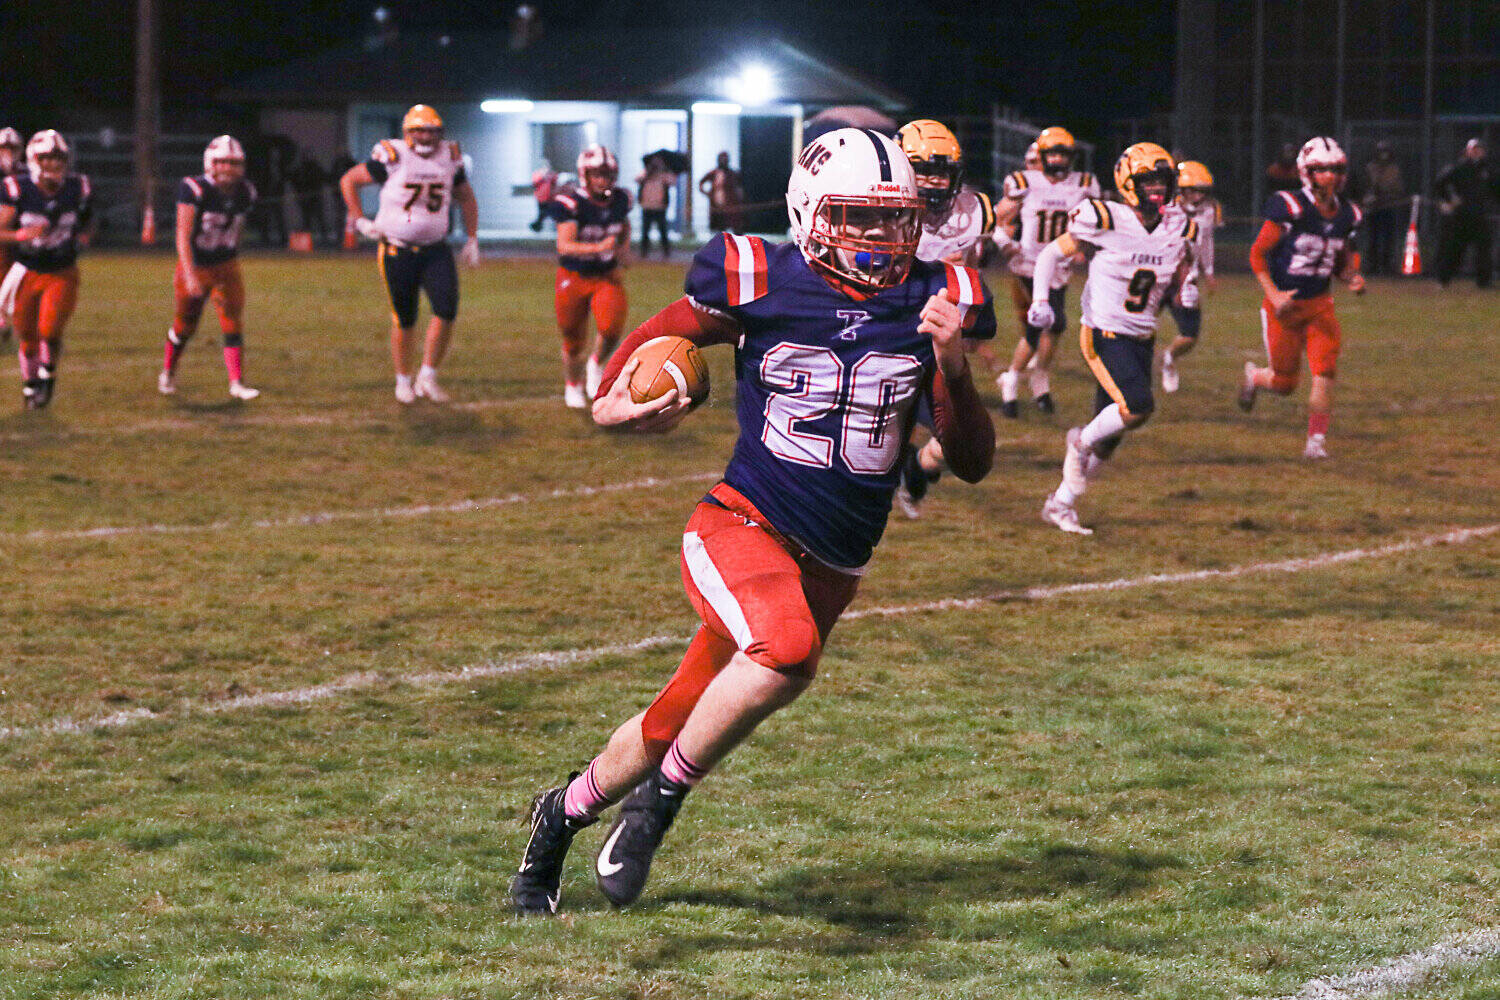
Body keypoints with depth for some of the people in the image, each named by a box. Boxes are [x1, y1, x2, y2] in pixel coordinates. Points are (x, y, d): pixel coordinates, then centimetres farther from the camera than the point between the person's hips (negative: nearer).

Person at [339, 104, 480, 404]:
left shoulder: (450, 159, 3)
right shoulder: (393, 158, -11)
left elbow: (466, 198, 20)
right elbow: (349, 180, 0)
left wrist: (471, 239, 15)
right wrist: (359, 220, -5)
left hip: (436, 250, 3)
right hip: (398, 252, -3)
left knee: (446, 311, -13)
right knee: (404, 321, 4)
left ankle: (427, 377, 1)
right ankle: (403, 381, 23)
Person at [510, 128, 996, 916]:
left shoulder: (931, 303, -1)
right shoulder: (759, 284, -9)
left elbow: (972, 463, 0)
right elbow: (653, 341, 8)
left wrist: (950, 364, -17)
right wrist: (613, 406, -14)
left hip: (832, 567, 4)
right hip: (743, 527, -4)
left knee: (683, 719, 12)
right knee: (788, 650, -35)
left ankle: (567, 810, 40)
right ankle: (663, 796, -14)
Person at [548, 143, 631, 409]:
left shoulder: (619, 200, -4)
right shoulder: (571, 203, -20)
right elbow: (564, 246, -29)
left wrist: (625, 248, 3)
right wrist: (598, 248, -42)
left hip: (607, 277, 2)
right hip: (574, 277, -2)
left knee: (612, 329, -22)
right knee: (574, 343, 8)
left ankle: (596, 363, 11)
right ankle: (573, 385, 38)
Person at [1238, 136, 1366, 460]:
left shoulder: (1347, 215, 2)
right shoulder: (1289, 208, -17)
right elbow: (1258, 254, -11)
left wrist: (1352, 277, -6)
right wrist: (1274, 294, -20)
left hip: (1319, 304, 4)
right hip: (1284, 305, -4)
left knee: (1325, 371, -14)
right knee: (1285, 384, 5)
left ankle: (1316, 441, -3)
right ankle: (1254, 376, 41)